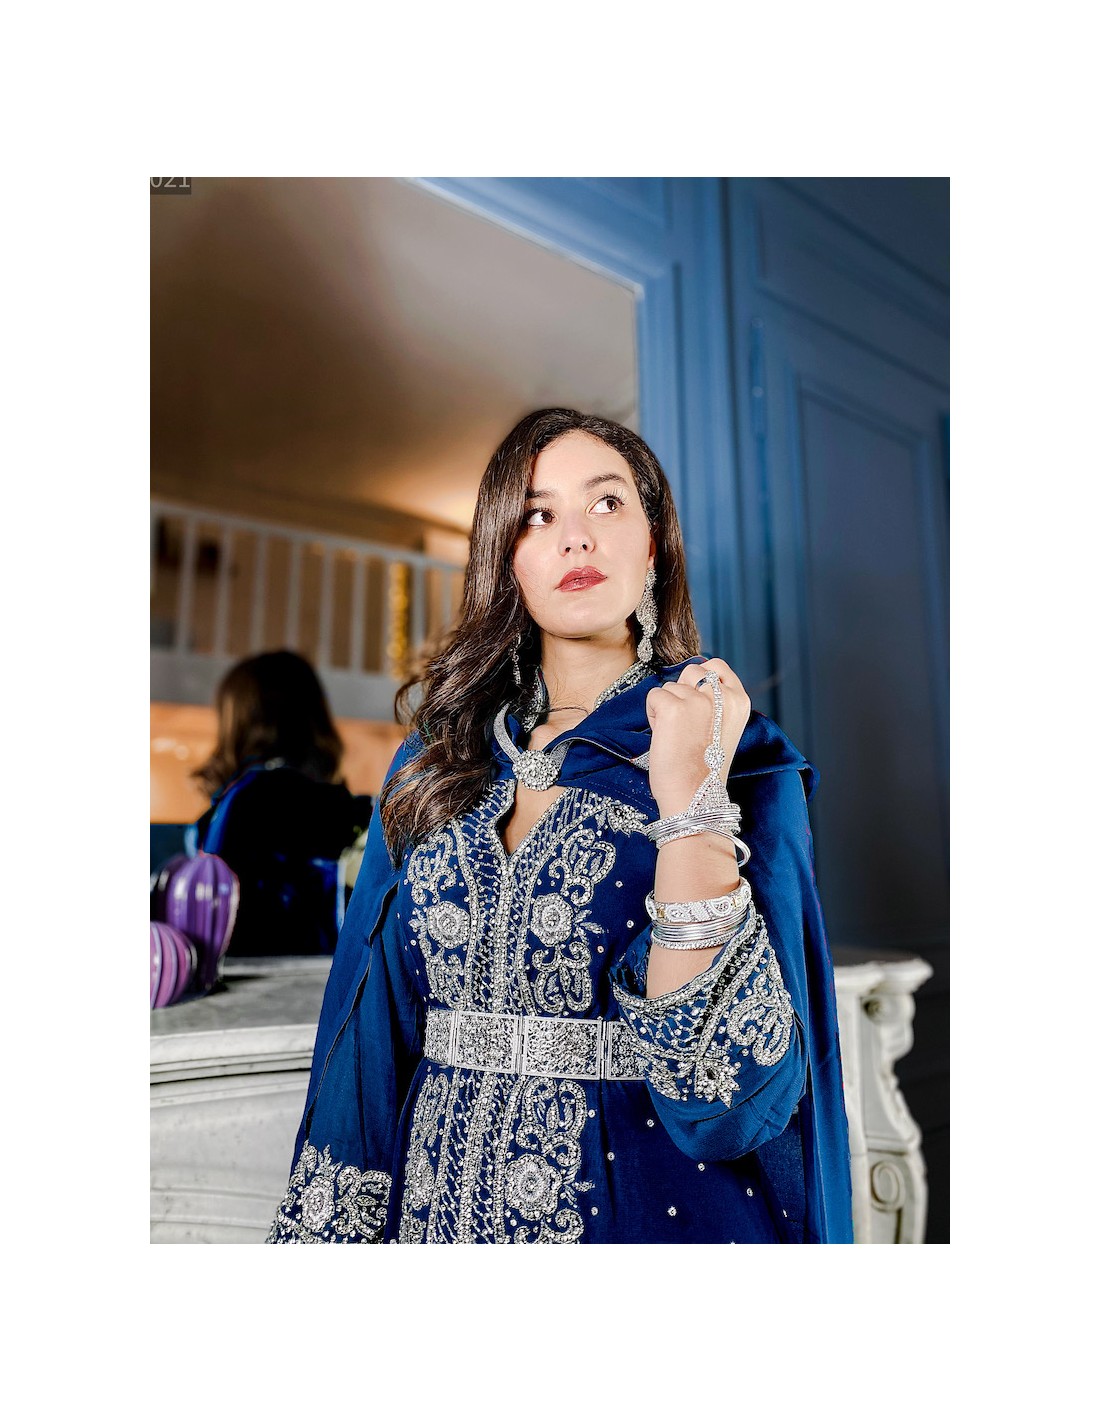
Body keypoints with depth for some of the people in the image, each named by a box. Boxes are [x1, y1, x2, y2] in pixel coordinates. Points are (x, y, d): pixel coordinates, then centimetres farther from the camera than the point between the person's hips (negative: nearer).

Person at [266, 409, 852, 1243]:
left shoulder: (738, 754, -12)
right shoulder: (436, 762, -2)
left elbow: (725, 1078, -21)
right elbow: (374, 1031, 2)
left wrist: (688, 798, -29)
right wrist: (328, 1232, 1)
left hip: (643, 1205, -2)